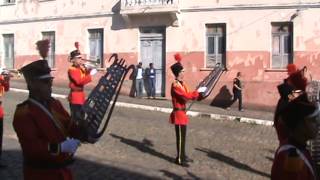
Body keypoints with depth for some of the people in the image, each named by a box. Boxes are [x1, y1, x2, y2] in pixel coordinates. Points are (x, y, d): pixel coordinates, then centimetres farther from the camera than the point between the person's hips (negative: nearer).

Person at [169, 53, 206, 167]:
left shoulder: (182, 84, 11)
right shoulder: (175, 86, -20)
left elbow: (188, 95, 16)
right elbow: (187, 96, -26)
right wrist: (198, 91, -18)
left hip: (182, 113, 10)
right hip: (178, 114, -10)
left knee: (182, 136, 16)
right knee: (180, 137, -3)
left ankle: (182, 156, 27)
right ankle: (179, 159, 5)